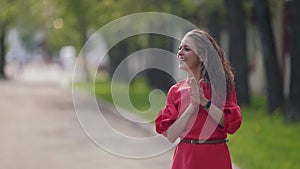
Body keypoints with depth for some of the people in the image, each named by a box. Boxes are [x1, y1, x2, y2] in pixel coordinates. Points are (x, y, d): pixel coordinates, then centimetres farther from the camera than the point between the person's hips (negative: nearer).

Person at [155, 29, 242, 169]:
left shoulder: (222, 84, 0)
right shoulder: (176, 91, 3)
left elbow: (231, 124, -8)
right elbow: (170, 136, -4)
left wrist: (204, 102, -14)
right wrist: (192, 106, -13)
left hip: (216, 157, -1)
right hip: (185, 158, 1)